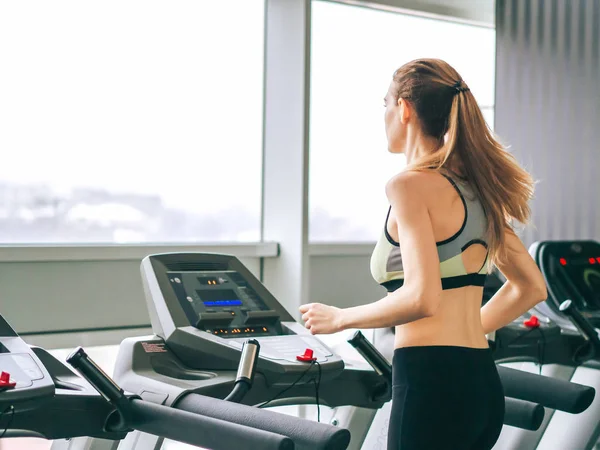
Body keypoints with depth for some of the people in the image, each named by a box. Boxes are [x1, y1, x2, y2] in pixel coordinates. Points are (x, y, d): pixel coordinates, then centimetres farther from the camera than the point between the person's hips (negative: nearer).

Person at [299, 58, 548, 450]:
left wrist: (340, 318, -7)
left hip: (432, 383, -8)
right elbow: (530, 288, 19)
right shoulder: (476, 186, 13)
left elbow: (422, 297, -21)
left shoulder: (411, 185, -11)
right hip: (483, 383, 8)